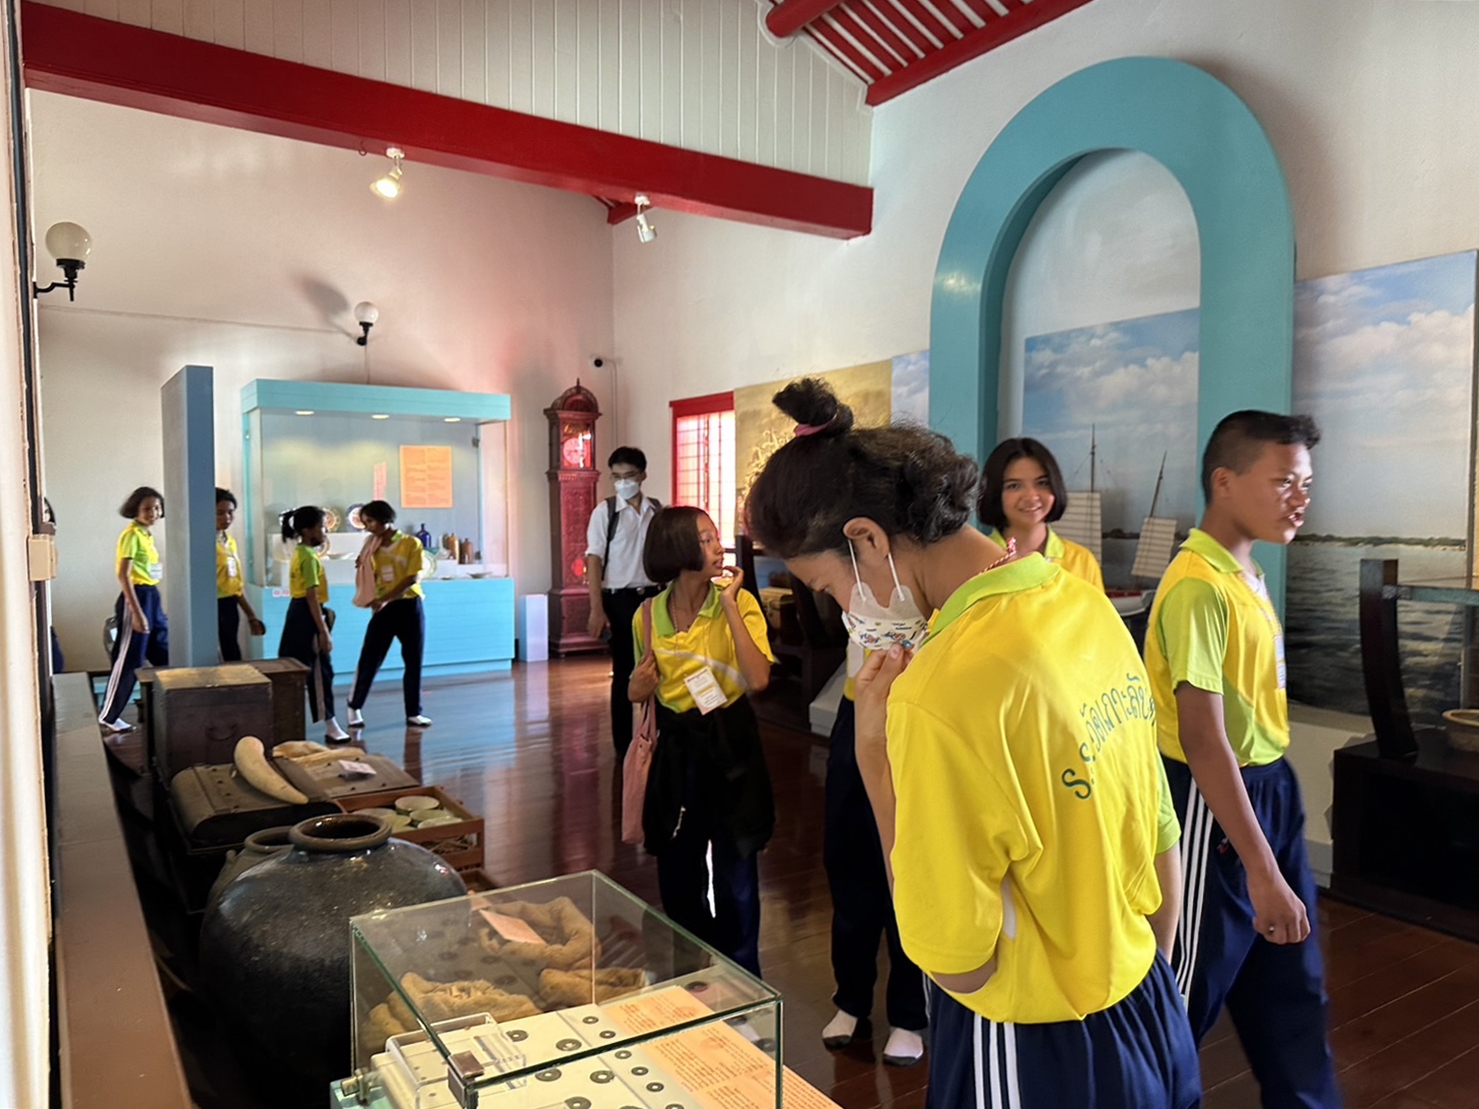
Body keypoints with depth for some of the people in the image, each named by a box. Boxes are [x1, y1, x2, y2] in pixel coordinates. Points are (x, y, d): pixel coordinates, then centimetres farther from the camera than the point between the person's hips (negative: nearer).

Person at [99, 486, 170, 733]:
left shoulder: (147, 534, 12)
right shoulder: (132, 535, -14)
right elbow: (123, 575, -19)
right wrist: (137, 612, -22)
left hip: (152, 597, 9)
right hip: (137, 597, -9)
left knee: (163, 654, 13)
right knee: (129, 658, -2)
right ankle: (108, 716, 10)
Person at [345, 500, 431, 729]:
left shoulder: (411, 543, -5)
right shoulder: (372, 546, 8)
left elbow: (413, 578, -13)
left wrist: (385, 599, -19)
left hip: (410, 607, -2)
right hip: (384, 608, 2)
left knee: (413, 662, 4)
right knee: (368, 660, 0)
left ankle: (413, 713, 14)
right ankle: (354, 707, 17)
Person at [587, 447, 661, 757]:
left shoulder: (659, 511, 4)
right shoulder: (605, 511, -5)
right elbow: (594, 560, -8)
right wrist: (597, 609, -14)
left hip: (654, 596, 3)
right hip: (620, 599, -3)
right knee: (624, 672, 5)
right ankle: (623, 743, 18)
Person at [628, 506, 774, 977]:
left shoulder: (739, 602, -11)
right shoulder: (649, 615, -2)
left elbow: (758, 679, -25)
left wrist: (729, 605, -24)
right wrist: (637, 688, -8)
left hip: (730, 745, -3)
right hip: (676, 749, 3)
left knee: (735, 872, 5)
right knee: (677, 871, 15)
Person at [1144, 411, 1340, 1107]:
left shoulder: (1245, 571, 7)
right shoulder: (1199, 585, -22)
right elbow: (1202, 738, -26)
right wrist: (1261, 869, -25)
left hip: (1269, 788, 9)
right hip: (1214, 801, -9)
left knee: (1292, 985, 21)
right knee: (1191, 988, 8)